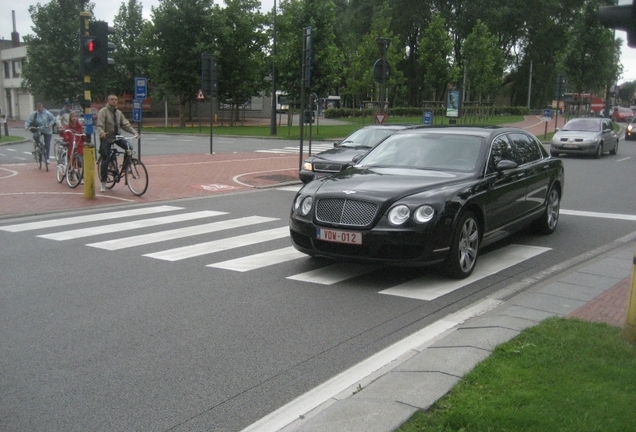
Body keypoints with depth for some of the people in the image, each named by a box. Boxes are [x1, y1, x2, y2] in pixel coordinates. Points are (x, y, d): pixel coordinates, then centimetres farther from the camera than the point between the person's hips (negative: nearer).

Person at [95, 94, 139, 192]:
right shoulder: (103, 111, -8)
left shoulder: (118, 113, 9)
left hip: (117, 136, 5)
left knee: (129, 148, -20)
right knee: (105, 160, -3)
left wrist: (134, 132, -11)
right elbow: (99, 125, -18)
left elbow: (126, 124, 4)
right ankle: (103, 182, 9)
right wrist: (101, 133, -40)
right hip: (106, 138, -4)